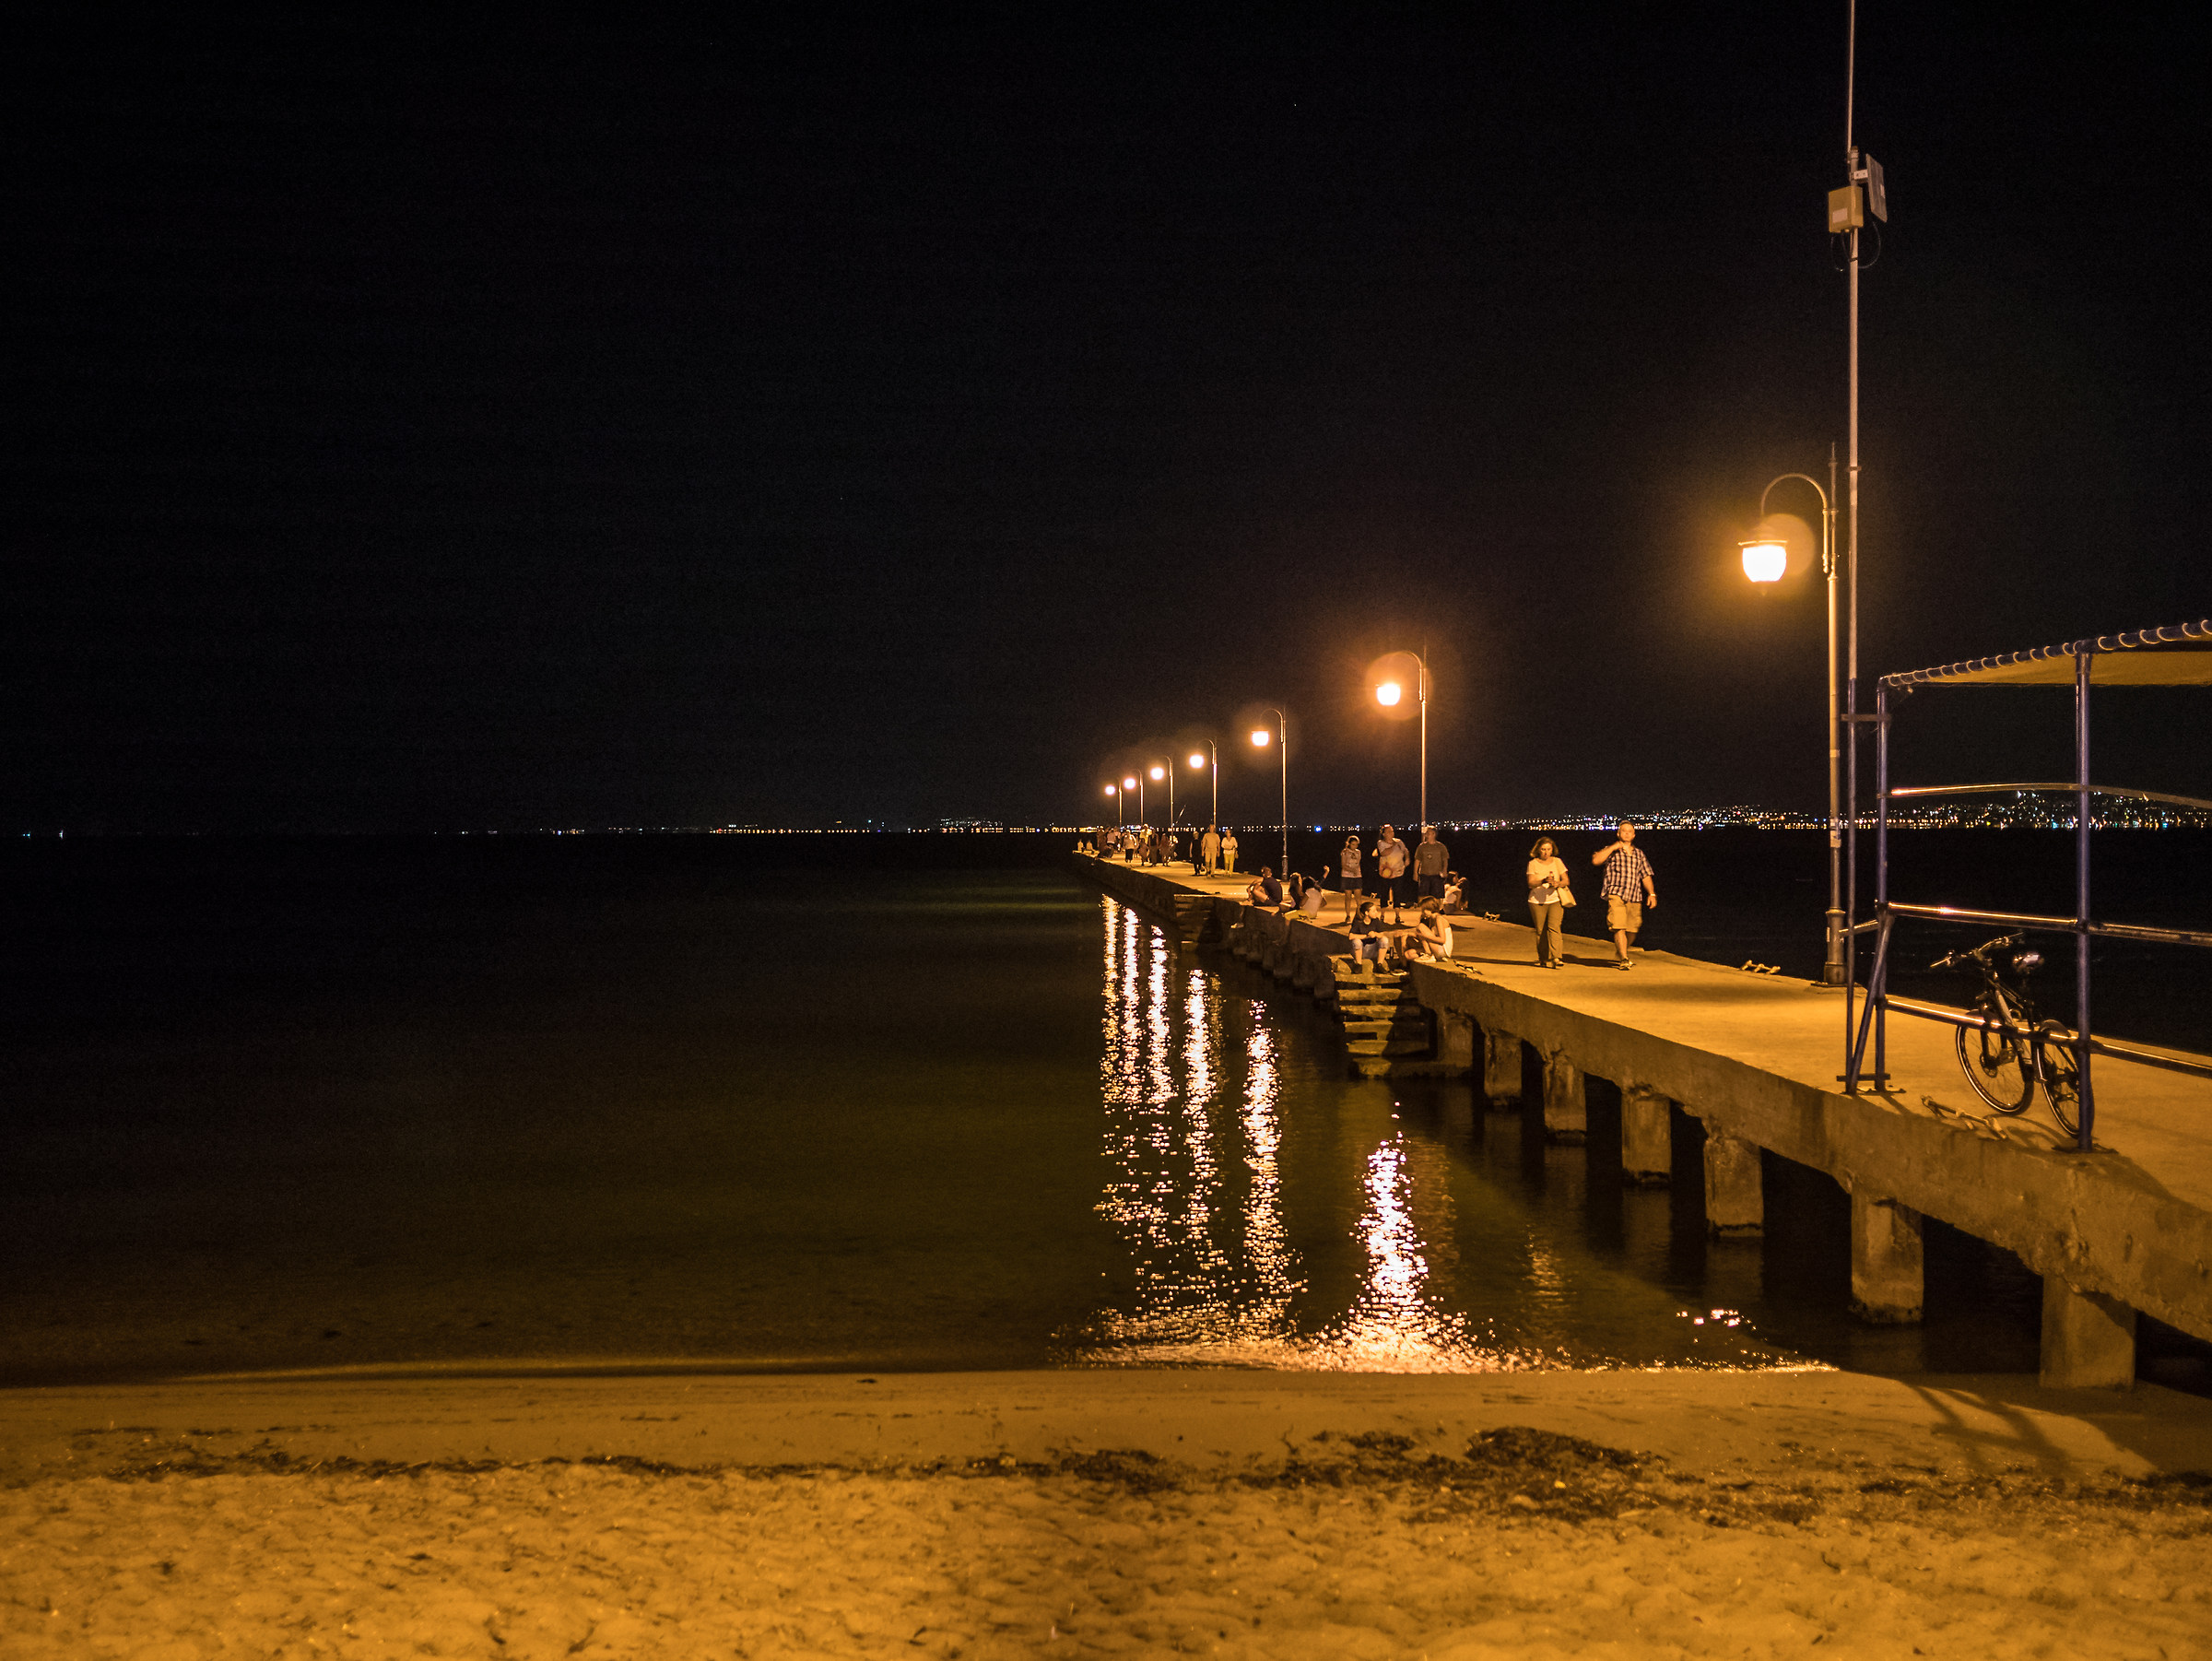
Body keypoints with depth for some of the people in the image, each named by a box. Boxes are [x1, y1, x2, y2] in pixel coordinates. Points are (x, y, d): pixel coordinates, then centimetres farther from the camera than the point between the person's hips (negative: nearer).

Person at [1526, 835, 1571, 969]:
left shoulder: (1557, 862, 9)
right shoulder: (1533, 863, 2)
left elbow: (1566, 880, 7)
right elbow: (1531, 883, -8)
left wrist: (1558, 884, -16)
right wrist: (1544, 881, -26)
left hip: (1555, 900, 0)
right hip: (1537, 901, 0)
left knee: (1554, 927, -18)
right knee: (1540, 931, 4)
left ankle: (1556, 957, -25)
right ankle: (1543, 959, 16)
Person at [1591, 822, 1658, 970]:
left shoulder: (1639, 853, 22)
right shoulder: (1611, 850, 11)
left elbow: (1646, 875, 21)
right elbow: (1596, 860, -7)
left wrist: (1652, 893, 11)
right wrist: (1613, 847, -7)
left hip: (1635, 897, 4)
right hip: (1616, 894, -4)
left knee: (1631, 931, 1)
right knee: (1619, 927, -17)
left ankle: (1617, 958, 19)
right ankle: (1624, 959, -19)